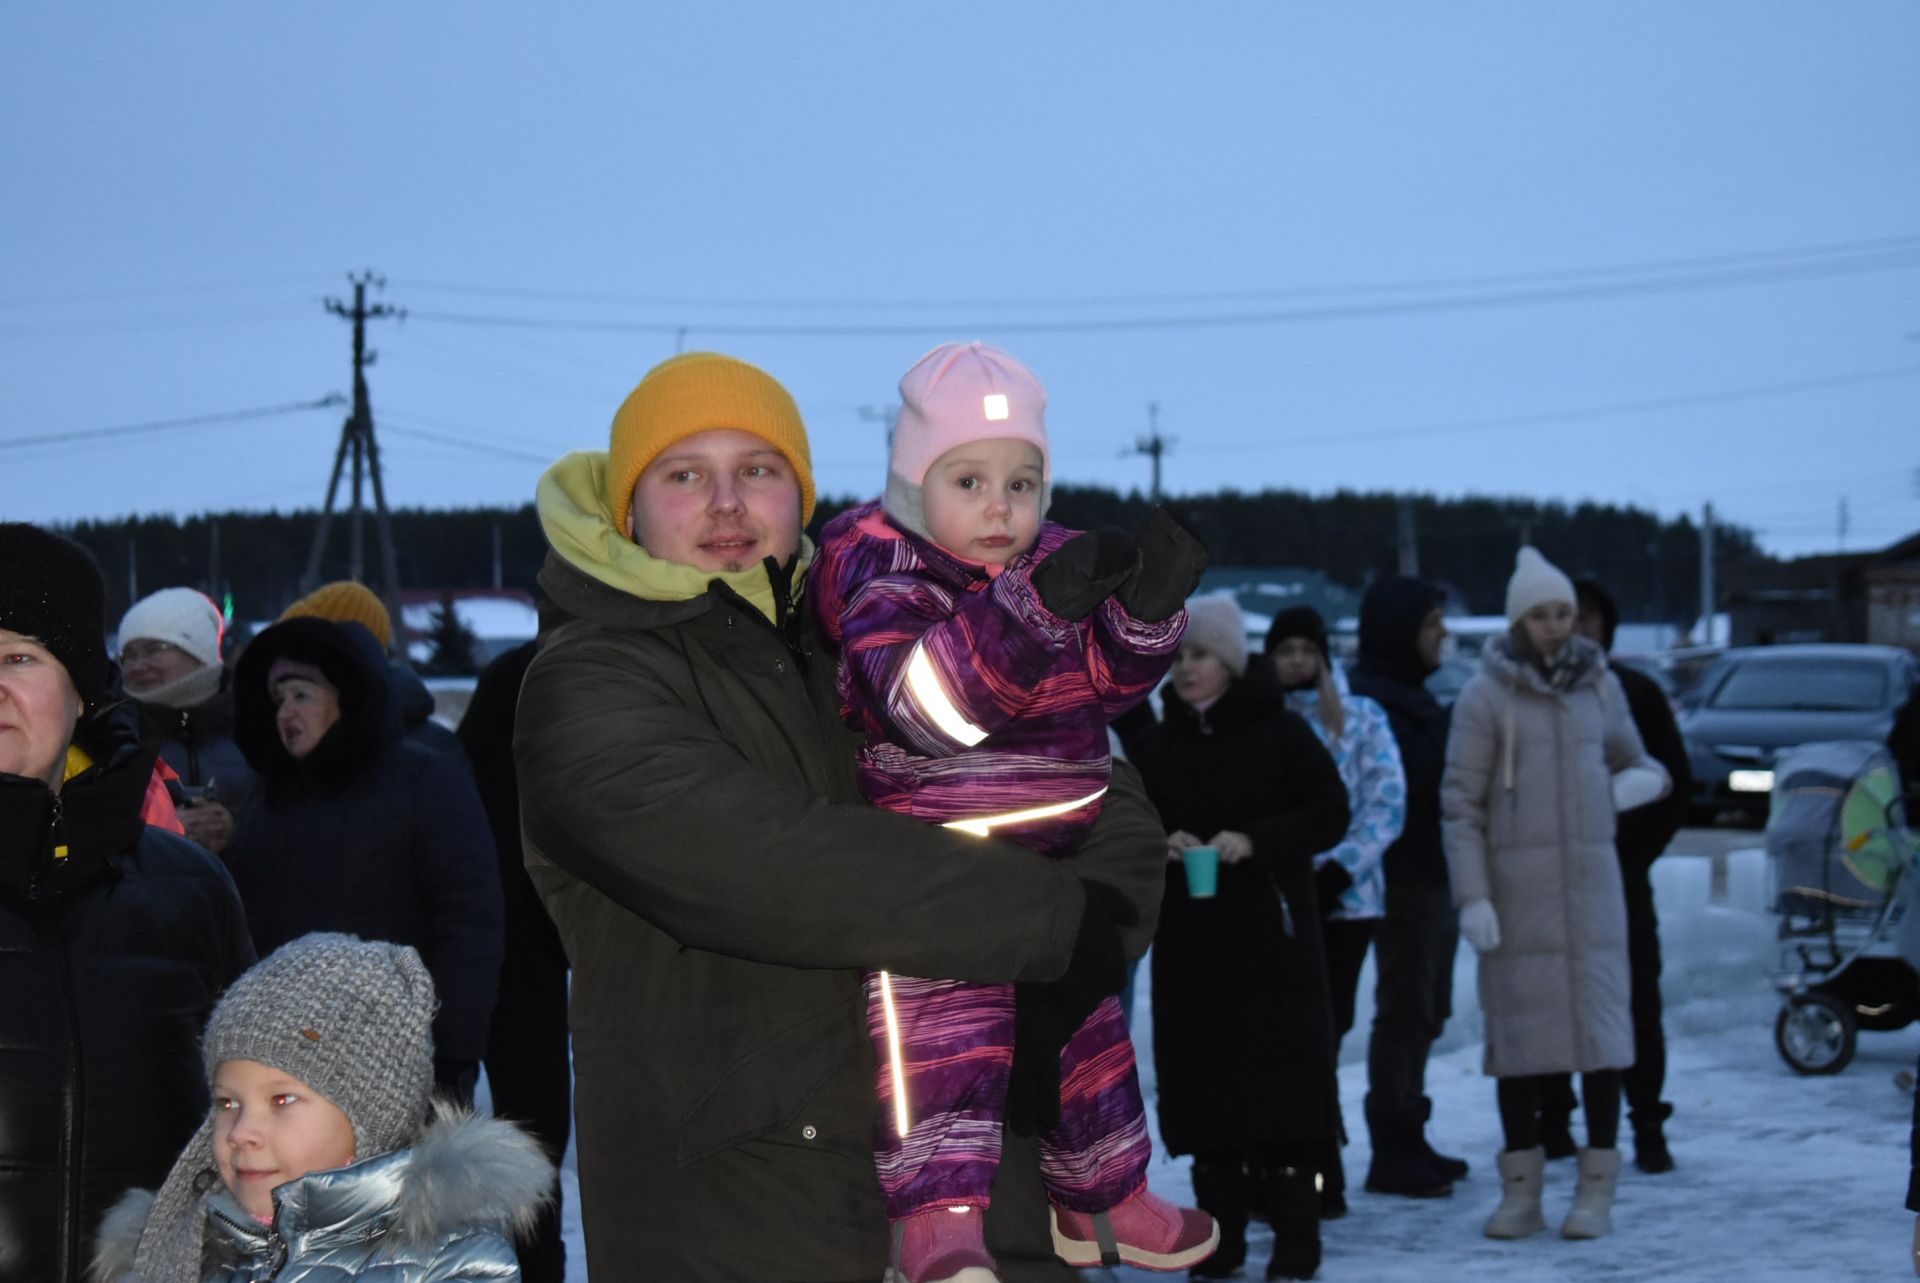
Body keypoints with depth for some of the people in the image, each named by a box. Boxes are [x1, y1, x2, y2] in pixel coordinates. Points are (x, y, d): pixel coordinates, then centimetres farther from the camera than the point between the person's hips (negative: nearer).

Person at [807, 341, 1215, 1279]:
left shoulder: (1055, 563, 7)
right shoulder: (883, 578, -15)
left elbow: (1111, 676, 6)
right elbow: (929, 697, -32)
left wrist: (1148, 602, -16)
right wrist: (1036, 606, -43)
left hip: (1050, 867, 8)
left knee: (1084, 1016, 20)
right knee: (943, 1018, -25)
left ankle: (1101, 1195, 40)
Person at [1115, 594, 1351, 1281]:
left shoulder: (1279, 732, -3)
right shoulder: (1156, 739, 8)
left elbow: (1330, 812, -4)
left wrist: (1254, 841, -16)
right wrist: (1158, 843, -9)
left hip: (1271, 934, -4)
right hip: (1188, 939, 4)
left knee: (1281, 1076, -4)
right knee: (1202, 1082, 4)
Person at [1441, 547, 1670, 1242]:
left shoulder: (1599, 684, 9)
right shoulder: (1485, 694, -2)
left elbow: (1631, 758, 23)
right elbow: (1460, 801, -3)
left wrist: (1642, 781, -2)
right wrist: (1472, 895, -10)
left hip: (1591, 878, 2)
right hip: (1515, 883, -2)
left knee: (1599, 1021, -1)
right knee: (1516, 1027, 2)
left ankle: (1597, 1189, 6)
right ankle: (1521, 1189, 11)